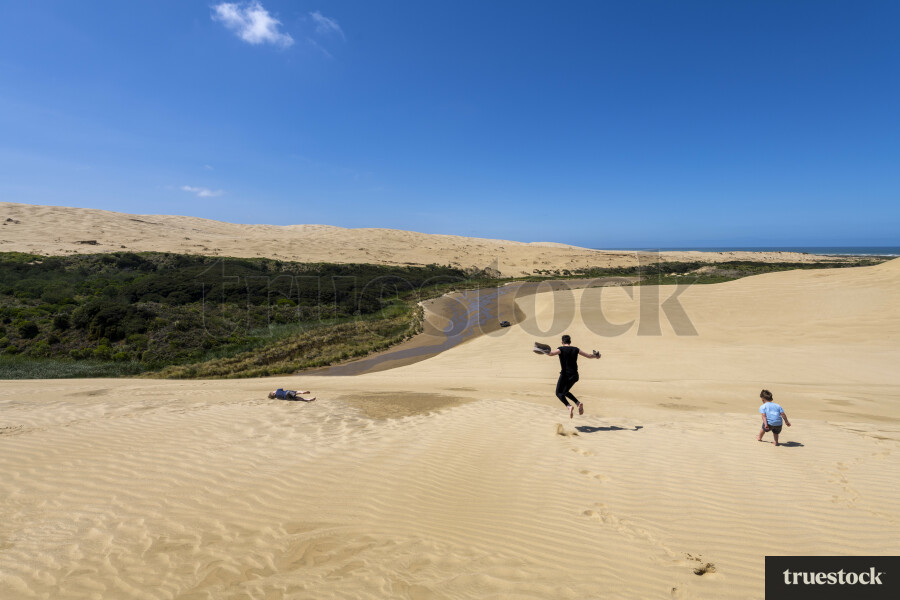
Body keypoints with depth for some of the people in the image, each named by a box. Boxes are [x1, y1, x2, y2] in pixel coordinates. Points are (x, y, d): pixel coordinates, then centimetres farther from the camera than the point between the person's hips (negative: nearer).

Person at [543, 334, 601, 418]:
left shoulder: (561, 349, -5)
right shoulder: (575, 350, 8)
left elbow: (551, 353, -26)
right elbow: (589, 356, 16)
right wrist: (596, 356, 32)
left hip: (565, 375, -5)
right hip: (574, 376, 5)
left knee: (559, 392, 7)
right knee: (565, 391, 23)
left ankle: (569, 406, -18)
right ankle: (578, 403, 3)